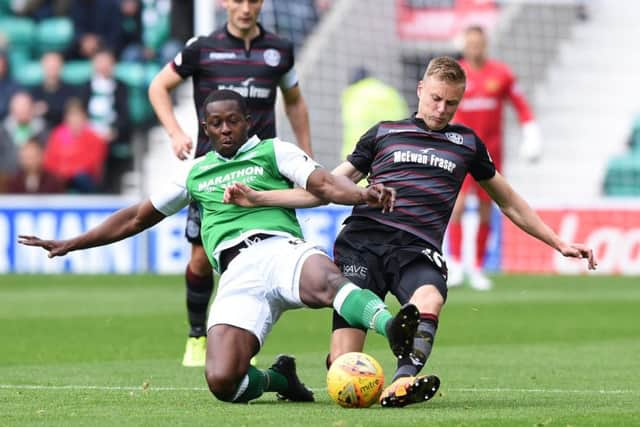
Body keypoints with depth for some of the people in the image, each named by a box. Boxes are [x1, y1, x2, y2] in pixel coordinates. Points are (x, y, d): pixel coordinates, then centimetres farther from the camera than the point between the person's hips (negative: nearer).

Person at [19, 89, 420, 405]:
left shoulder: (273, 152, 18)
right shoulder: (196, 172, 29)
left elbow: (324, 184, 1)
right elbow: (137, 217, 38)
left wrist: (362, 194, -23)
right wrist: (70, 245, 38)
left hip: (281, 248, -2)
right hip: (237, 274, 2)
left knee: (325, 280, -42)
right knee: (222, 381, -22)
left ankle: (390, 326, -63)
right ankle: (278, 379, 8)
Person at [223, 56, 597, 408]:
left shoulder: (467, 143, 24)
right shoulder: (383, 133, 21)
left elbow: (509, 203, 35)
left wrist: (559, 243, 32)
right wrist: (257, 198, 12)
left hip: (418, 249, 0)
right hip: (362, 241, 1)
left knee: (429, 298, -42)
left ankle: (403, 383, -58)